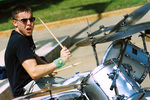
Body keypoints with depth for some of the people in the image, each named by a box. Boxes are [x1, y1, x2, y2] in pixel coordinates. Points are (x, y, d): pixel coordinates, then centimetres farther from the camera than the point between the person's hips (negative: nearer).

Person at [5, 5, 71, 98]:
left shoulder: (26, 35, 5)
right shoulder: (19, 41, -26)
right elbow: (34, 72, -36)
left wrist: (47, 68, 4)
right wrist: (60, 61, -38)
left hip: (33, 82, 10)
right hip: (24, 92, -10)